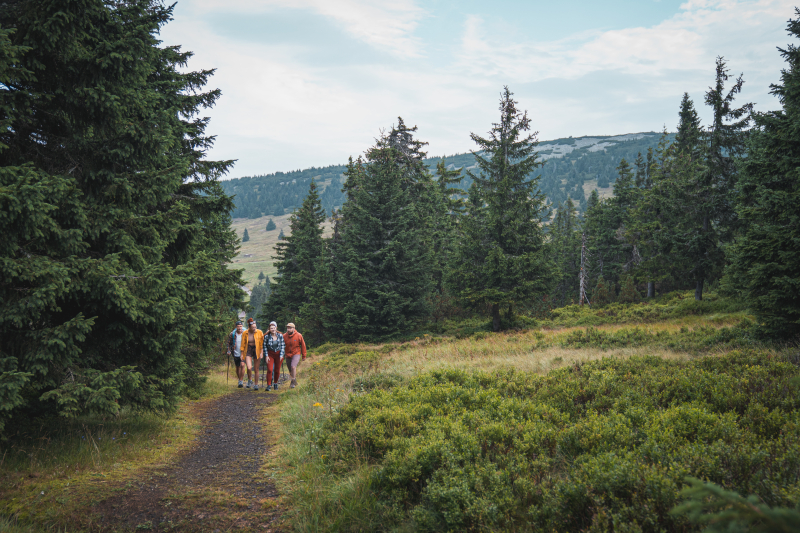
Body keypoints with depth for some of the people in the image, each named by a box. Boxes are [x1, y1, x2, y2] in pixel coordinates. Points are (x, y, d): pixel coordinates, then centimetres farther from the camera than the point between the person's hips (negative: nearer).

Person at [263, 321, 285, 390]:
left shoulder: (280, 336, -5)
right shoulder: (266, 336, -8)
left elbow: (283, 346, 1)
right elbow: (265, 346, -1)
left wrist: (281, 355, -6)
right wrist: (266, 356, -4)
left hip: (278, 354, 1)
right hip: (270, 354, -1)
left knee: (277, 370, 7)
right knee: (269, 370, -14)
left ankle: (275, 383, 29)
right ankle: (268, 385, -6)